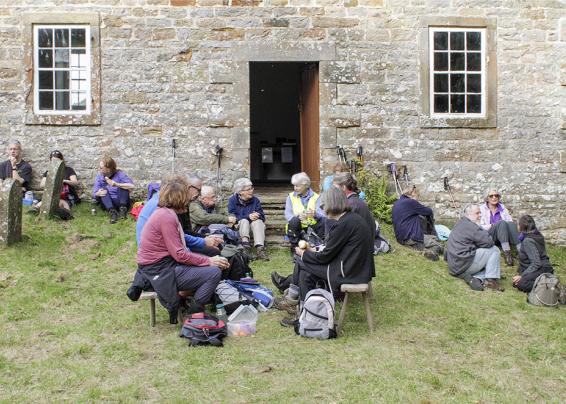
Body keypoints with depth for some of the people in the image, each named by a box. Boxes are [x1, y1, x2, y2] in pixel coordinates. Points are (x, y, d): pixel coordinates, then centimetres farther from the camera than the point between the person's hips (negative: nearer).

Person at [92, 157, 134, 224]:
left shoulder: (119, 174, -8)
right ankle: (112, 211, -36)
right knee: (103, 189, -21)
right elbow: (94, 194, -3)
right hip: (108, 203, 2)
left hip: (121, 201, -2)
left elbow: (132, 186, -22)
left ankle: (122, 208, -29)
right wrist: (98, 194, -28)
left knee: (123, 186, -21)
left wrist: (117, 184, -34)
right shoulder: (99, 176, 2)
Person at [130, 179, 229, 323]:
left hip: (155, 266, 10)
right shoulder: (166, 217, -18)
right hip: (160, 271, -10)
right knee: (214, 273, -15)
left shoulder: (163, 212, 13)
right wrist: (208, 261, -14)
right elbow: (179, 254, -20)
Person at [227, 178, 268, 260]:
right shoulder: (233, 200, -4)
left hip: (255, 225, 2)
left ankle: (260, 249, -47)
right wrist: (248, 216, -24)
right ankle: (245, 244, -50)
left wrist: (256, 216, -24)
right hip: (239, 227, -2)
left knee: (258, 221, -29)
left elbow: (262, 217, 0)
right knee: (244, 221, -31)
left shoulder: (255, 200, 5)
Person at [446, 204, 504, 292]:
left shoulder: (461, 224, 20)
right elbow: (489, 242, -16)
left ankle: (477, 278, -3)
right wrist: (480, 227, 1)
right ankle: (491, 280, -7)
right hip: (463, 265, -10)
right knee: (494, 250, -5)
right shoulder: (469, 225, -14)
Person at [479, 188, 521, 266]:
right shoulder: (482, 209, 6)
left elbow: (510, 221, 9)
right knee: (502, 223, -32)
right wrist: (492, 226, -17)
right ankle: (506, 253, -47)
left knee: (511, 224, -29)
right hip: (489, 237, -3)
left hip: (505, 238, 3)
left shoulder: (503, 208, 17)